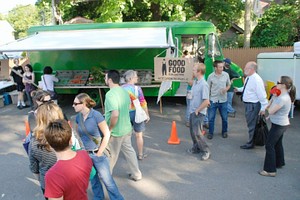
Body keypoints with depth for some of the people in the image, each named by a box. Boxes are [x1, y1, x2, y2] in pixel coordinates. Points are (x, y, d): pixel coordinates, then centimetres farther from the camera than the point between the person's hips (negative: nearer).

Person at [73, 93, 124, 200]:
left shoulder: (96, 115, -19)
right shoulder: (78, 117, -2)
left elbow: (107, 135, -15)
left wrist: (99, 153, -12)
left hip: (97, 154, -5)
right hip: (86, 154, 5)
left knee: (107, 180, 3)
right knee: (92, 178, 20)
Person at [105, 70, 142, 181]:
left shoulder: (110, 94, -24)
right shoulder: (124, 91, 2)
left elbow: (115, 114, -32)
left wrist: (109, 129, -19)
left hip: (115, 131, -7)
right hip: (127, 128, 7)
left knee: (111, 155, 12)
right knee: (129, 151, 20)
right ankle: (136, 174, 31)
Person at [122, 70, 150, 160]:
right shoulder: (137, 88, -14)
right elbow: (143, 103, -13)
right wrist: (147, 115, -3)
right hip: (136, 113, -3)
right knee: (139, 135, 12)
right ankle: (140, 154, 23)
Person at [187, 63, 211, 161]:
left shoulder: (203, 84, -21)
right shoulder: (195, 82, 6)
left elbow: (206, 102, -24)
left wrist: (197, 110, -17)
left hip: (199, 113, -9)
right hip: (192, 111, 9)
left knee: (197, 132, -6)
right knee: (192, 131, 17)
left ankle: (206, 151, 9)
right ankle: (196, 148, 33)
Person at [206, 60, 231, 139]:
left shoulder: (226, 75, -2)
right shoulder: (211, 76, -7)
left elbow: (229, 85, 11)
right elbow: (208, 89, 0)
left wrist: (226, 89, -12)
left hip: (223, 100, 2)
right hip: (213, 100, -1)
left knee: (224, 118, 11)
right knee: (211, 118, 4)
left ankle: (224, 132, 31)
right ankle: (210, 133, 20)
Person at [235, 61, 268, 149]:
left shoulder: (257, 80, -24)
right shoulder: (248, 78, 4)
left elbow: (261, 94, -23)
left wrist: (264, 108, -22)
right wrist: (239, 89, 11)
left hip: (253, 105, -10)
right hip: (247, 104, 10)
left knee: (252, 125, 4)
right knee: (250, 123, 23)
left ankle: (250, 144, 20)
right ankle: (252, 140, 40)